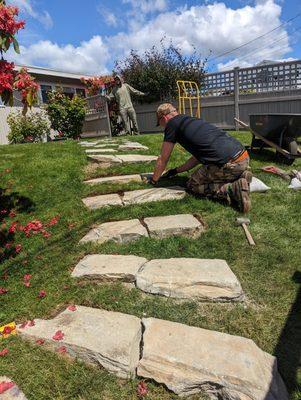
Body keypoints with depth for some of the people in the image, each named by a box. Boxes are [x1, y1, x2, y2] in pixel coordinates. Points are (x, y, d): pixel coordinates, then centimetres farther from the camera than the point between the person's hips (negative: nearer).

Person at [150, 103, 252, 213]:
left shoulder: (172, 123, 3)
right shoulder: (192, 121, 27)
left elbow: (163, 160, 10)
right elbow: (197, 156, 32)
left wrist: (153, 181, 25)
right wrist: (176, 171, 39)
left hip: (229, 164, -8)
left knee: (192, 185, 10)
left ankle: (232, 189, -8)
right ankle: (241, 176, 9)